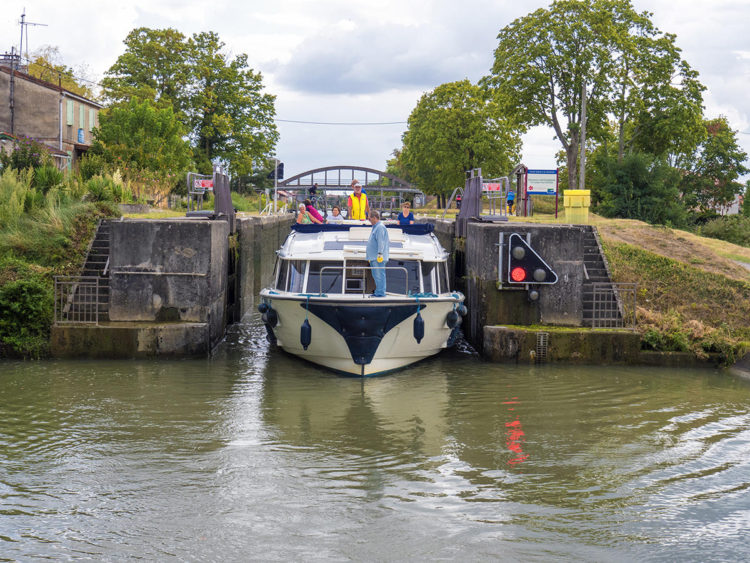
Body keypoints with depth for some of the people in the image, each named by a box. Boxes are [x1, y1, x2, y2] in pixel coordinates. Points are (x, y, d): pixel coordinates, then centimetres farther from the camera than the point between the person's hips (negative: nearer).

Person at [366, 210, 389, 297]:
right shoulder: (375, 227, 19)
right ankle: (378, 292, 19)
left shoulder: (380, 227, -13)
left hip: (378, 257, -11)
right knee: (376, 276, 14)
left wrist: (380, 253, -26)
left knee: (379, 275, -10)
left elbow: (381, 241, -21)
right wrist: (367, 252, 29)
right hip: (373, 257, 11)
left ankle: (381, 293, -10)